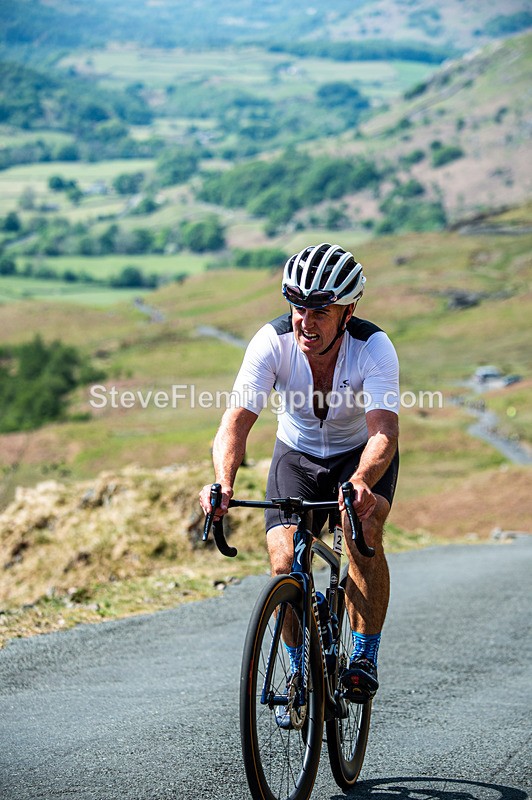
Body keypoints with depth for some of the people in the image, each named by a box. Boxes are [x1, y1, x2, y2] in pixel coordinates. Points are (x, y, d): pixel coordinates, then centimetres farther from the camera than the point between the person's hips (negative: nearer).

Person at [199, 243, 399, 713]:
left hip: (362, 454, -2)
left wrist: (361, 483, -64)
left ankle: (365, 658, -13)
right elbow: (236, 421, -33)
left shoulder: (373, 348, -31)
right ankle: (299, 672, 6)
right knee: (285, 561, -16)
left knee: (364, 532, -29)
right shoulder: (273, 343, -27)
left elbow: (384, 431, -43)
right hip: (298, 453, 2)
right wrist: (224, 481, -53)